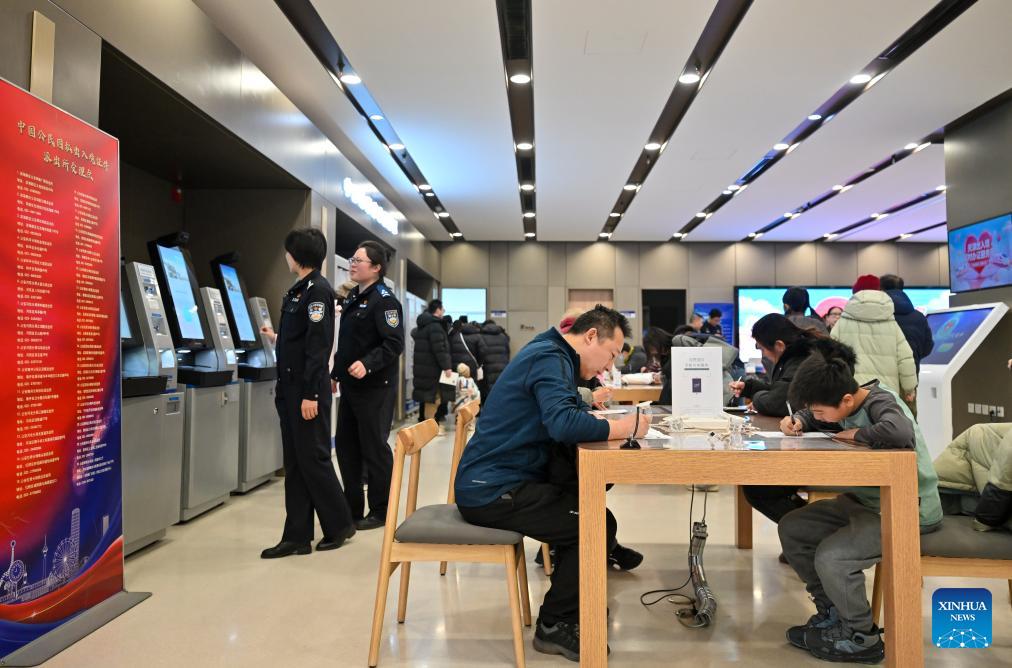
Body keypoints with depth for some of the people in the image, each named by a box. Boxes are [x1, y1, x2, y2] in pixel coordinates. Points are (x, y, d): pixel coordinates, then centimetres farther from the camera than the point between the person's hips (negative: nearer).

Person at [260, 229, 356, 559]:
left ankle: (339, 524, 16)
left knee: (313, 459, 0)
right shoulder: (297, 291, 15)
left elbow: (318, 345, -19)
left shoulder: (318, 290, -12)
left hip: (307, 390, -9)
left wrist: (311, 394, -22)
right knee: (294, 463, 9)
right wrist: (277, 338, 36)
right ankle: (297, 537, 15)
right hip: (290, 388, 9)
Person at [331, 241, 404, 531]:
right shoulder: (353, 297, 15)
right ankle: (352, 507, 25)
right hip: (351, 385, 9)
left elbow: (394, 344, -21)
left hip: (374, 387, -9)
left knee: (374, 449, -1)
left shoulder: (384, 300, -13)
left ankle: (380, 511, 12)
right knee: (346, 445, 13)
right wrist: (336, 373, 21)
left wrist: (367, 364, -31)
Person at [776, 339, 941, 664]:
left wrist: (856, 435, -27)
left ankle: (863, 638, 1)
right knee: (791, 529, 3)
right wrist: (798, 420, -1)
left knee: (830, 558, -27)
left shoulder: (881, 402, -23)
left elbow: (899, 432, -46)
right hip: (865, 501, 9)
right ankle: (831, 613, 18)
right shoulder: (847, 404, 1)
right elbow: (812, 414, 22)